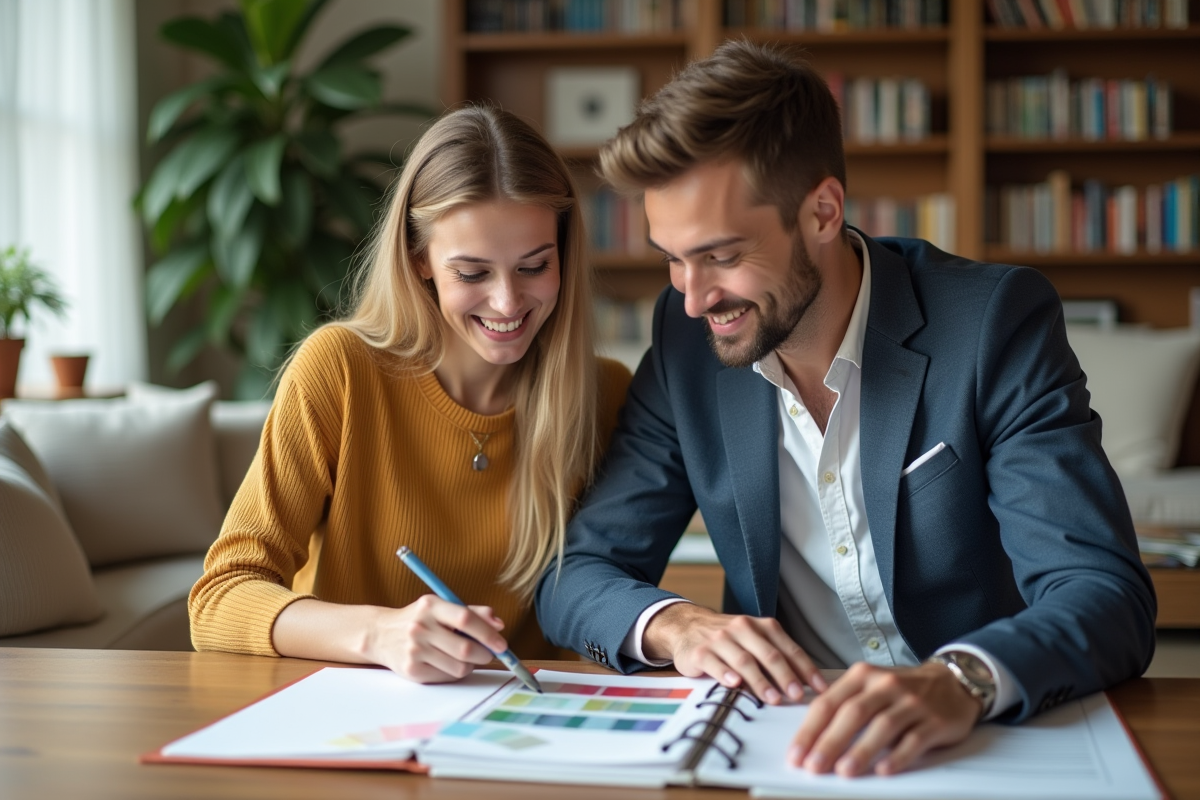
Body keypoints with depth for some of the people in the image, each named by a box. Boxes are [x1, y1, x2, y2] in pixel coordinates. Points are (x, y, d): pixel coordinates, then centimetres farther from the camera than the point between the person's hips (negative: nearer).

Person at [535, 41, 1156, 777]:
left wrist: (961, 682, -41)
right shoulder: (688, 336, -2)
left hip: (995, 740, -3)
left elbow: (1111, 597, -20)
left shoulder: (996, 321, -12)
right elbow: (574, 574, 2)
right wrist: (671, 624, -20)